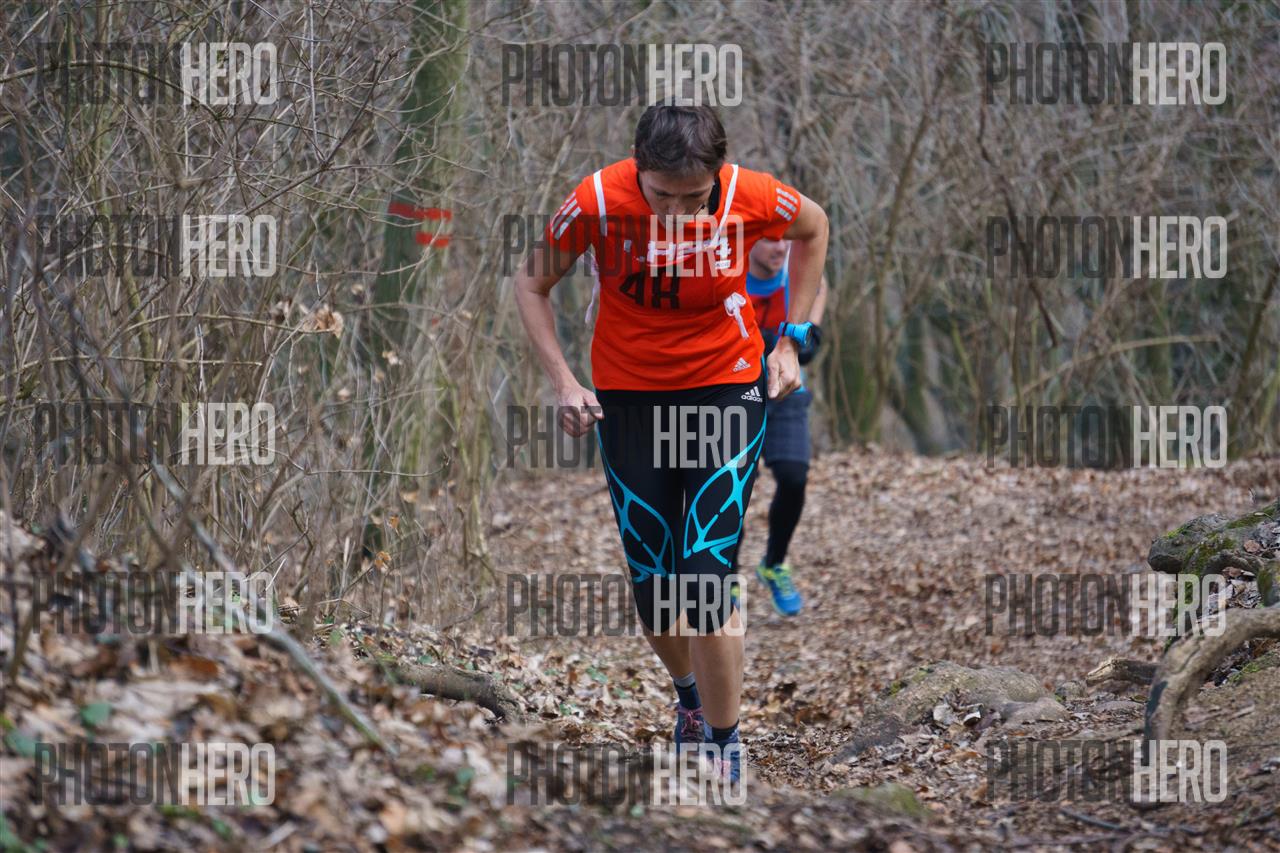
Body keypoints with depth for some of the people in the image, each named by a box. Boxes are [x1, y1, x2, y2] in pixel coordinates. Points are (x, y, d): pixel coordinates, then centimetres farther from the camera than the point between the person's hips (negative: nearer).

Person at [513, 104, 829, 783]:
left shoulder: (751, 198, -19)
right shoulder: (598, 200, -19)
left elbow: (813, 229, 6)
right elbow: (532, 284, -1)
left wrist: (791, 339, 5)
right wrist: (563, 382, -10)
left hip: (728, 387, -1)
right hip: (628, 394, 1)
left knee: (706, 573, -13)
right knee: (651, 580, 6)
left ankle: (724, 744, -1)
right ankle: (688, 693, 36)